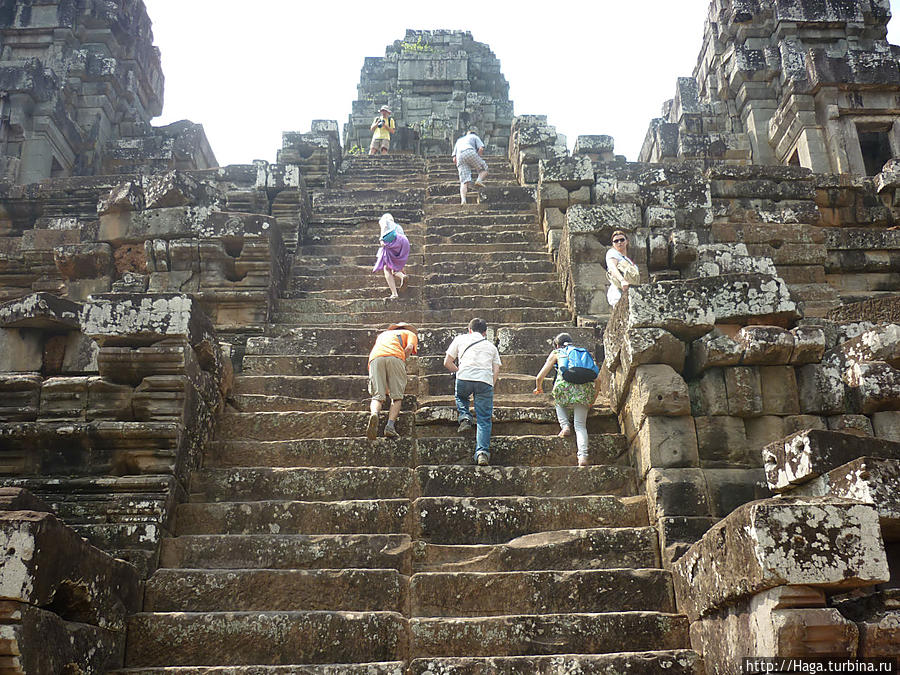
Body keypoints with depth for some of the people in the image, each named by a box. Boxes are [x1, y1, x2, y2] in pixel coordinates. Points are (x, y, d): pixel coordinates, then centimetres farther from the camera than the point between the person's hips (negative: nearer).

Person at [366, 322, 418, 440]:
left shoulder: (383, 334, 44)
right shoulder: (411, 334, 31)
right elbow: (409, 347, 6)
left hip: (375, 359, 3)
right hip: (395, 357, -3)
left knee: (377, 395, -2)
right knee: (396, 396, 1)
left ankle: (374, 414, -32)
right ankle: (390, 425, -18)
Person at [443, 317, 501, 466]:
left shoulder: (460, 339, 24)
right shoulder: (491, 345, 28)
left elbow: (447, 363, 19)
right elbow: (496, 371, 16)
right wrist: (490, 387, 24)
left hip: (464, 377, -1)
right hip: (486, 380, 1)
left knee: (460, 396, 34)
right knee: (484, 420, 4)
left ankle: (465, 417, 10)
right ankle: (482, 452, -10)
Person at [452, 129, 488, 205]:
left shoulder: (459, 140, 40)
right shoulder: (474, 136, 28)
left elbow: (454, 159, 30)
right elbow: (481, 148, 7)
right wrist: (477, 159, 14)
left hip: (459, 157, 4)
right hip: (470, 153, -4)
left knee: (464, 181, -6)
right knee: (484, 169, 12)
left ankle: (463, 200, -26)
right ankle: (479, 180, -19)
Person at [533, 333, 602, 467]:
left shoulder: (556, 353, 22)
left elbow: (539, 377, 18)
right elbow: (598, 379, 20)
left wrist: (539, 388, 39)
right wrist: (593, 400, 30)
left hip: (564, 386, -2)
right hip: (584, 388, 2)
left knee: (559, 401, 34)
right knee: (580, 425, 6)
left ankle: (565, 426, 11)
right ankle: (583, 456, -14)